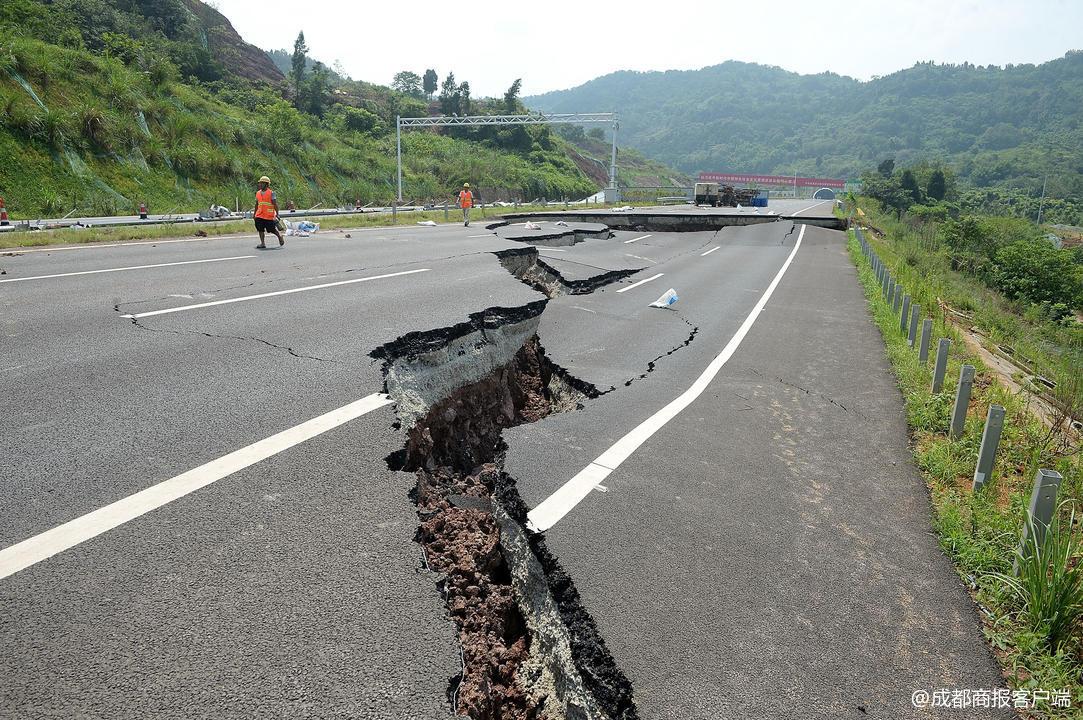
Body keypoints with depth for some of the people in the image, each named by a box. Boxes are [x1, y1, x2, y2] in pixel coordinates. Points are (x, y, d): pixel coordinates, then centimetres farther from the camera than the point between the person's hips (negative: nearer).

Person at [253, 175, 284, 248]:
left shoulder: (271, 193, -5)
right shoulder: (258, 193, 12)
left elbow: (275, 204, -6)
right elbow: (257, 204, 20)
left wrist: (277, 214, -11)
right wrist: (254, 213, 20)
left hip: (269, 215, -5)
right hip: (259, 215, 5)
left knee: (272, 229, 2)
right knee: (260, 229, 0)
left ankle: (280, 236, 30)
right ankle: (262, 243, 6)